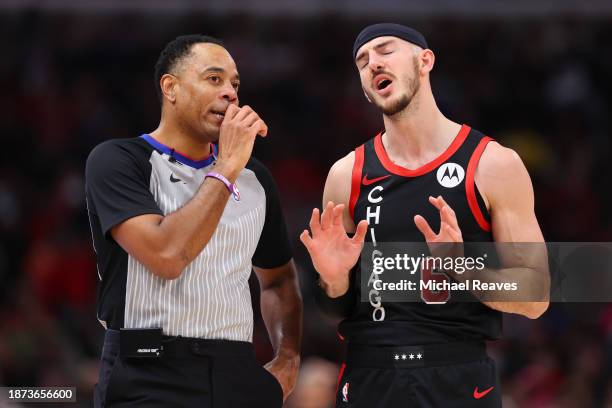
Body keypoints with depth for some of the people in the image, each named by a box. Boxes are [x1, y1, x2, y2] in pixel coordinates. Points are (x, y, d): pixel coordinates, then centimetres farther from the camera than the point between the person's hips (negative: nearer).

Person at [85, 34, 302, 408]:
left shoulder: (253, 176, 12)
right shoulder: (117, 161, -5)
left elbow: (278, 278, 24)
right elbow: (166, 255, -20)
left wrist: (288, 361, 8)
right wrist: (226, 169, -14)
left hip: (238, 376, 5)